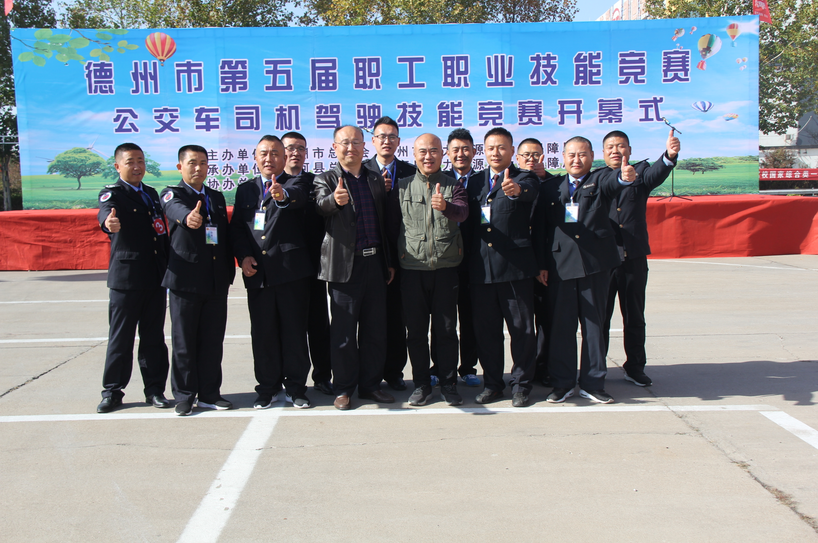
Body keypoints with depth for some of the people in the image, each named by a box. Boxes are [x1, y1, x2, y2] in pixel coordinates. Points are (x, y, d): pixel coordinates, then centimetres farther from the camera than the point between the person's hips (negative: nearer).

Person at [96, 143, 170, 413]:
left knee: (154, 337, 10)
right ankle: (112, 391, 15)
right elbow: (106, 210, -26)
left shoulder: (151, 193, 16)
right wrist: (108, 222, -51)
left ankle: (154, 389, 18)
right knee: (120, 338, 3)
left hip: (156, 278, 5)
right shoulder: (112, 193, -2)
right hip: (125, 278, -5)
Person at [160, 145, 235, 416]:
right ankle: (184, 396, 15)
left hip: (217, 282, 4)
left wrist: (229, 272, 9)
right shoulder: (172, 193, 0)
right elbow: (175, 208, -26)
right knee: (184, 341, 3)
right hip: (185, 279, -4)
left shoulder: (217, 197, 16)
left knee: (213, 340, 9)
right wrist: (188, 217, -49)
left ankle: (209, 394, 19)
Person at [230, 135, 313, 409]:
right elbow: (236, 227, 13)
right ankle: (268, 387, 20)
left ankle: (296, 386, 16)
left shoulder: (296, 184, 5)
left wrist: (282, 195, -44)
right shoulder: (245, 189, 16)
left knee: (295, 330, 3)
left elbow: (298, 196, -20)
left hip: (291, 270, -3)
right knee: (263, 333, 8)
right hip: (258, 273, 3)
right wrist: (243, 255, -4)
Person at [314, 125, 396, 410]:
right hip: (344, 264, -4)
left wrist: (389, 261, 13)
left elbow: (385, 223, 16)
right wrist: (335, 199, -44)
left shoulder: (376, 180, 14)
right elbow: (321, 204, -20)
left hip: (375, 262, 4)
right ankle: (343, 389, 15)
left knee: (375, 330, 9)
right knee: (343, 331, 3)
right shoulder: (326, 179, 2)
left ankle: (370, 384, 22)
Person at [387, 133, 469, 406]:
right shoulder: (402, 187, 8)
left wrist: (446, 206, -37)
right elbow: (393, 224, 10)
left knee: (446, 329, 4)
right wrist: (393, 260, 3)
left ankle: (448, 384, 17)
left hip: (445, 267, -1)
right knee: (415, 329, 6)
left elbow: (463, 211, -15)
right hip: (412, 268, 1)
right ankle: (421, 385, 19)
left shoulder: (453, 185, 5)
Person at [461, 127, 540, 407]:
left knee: (522, 329, 3)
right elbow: (467, 223, 15)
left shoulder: (524, 179, 3)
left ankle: (521, 384, 17)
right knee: (486, 330, 9)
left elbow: (529, 192, -22)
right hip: (481, 268, 4)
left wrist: (515, 190, -46)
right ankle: (492, 384, 22)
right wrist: (467, 256, 5)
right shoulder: (475, 182, 15)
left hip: (515, 267, -3)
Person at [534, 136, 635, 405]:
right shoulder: (550, 187, 11)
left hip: (596, 263, 0)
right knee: (561, 325, 4)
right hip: (560, 265, 1)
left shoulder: (599, 180, 9)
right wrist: (541, 265, 2)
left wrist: (624, 176, -41)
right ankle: (562, 383, 16)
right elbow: (540, 228, 8)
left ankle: (592, 383, 16)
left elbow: (612, 181, -16)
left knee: (594, 324, 6)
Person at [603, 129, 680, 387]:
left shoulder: (640, 171, 6)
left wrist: (669, 156, -37)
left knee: (635, 317, 11)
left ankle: (635, 368, 24)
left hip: (634, 258, 1)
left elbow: (655, 175, -18)